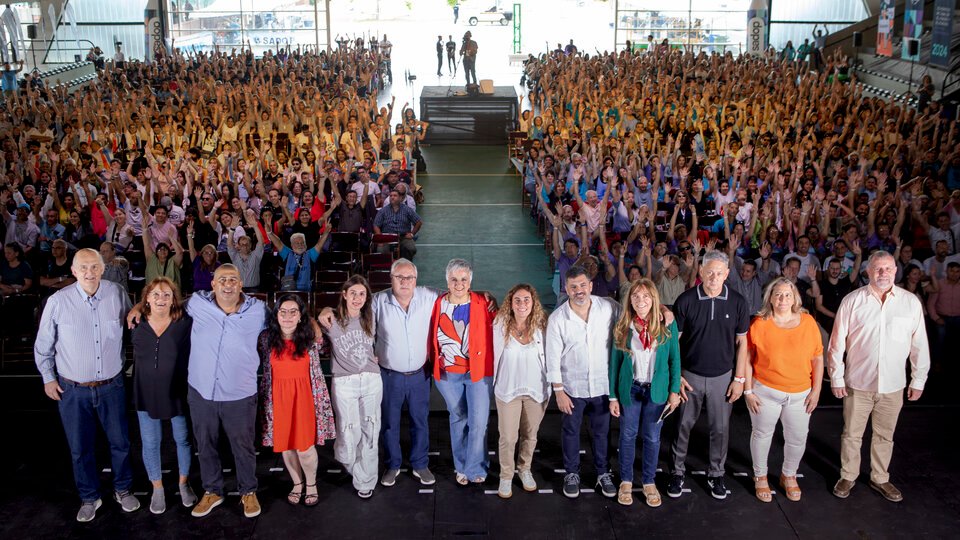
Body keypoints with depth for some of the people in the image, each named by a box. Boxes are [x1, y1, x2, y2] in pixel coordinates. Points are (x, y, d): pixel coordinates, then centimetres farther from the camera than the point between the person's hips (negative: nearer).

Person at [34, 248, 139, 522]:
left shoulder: (118, 294, -9)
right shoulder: (58, 301, -13)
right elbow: (43, 344, 1)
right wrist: (48, 377, 3)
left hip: (111, 385, 1)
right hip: (72, 389, -1)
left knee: (120, 442, 14)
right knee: (81, 448, 13)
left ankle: (122, 489, 36)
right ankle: (89, 497, 33)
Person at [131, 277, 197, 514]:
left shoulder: (185, 323, -13)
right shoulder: (136, 324, -6)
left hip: (178, 392, -1)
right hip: (147, 394, 2)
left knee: (183, 439, 13)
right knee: (150, 443, 12)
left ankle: (184, 483, 35)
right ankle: (157, 489, 31)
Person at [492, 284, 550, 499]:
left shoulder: (540, 326, -10)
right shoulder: (501, 325, -11)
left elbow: (547, 357, 1)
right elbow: (496, 357, 0)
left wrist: (548, 387, 3)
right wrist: (497, 382, 5)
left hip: (536, 390, 1)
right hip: (508, 390, -1)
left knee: (530, 435, 18)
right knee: (508, 438, 5)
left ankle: (525, 469, 41)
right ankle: (506, 476, 26)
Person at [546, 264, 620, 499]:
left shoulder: (609, 308, -11)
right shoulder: (557, 318, -13)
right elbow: (553, 358, -9)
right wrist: (558, 391, -8)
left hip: (602, 384, 1)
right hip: (572, 387, -1)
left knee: (601, 432, 17)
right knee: (571, 432, 15)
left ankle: (602, 473, 37)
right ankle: (572, 473, 35)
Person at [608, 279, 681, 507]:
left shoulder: (667, 324, -9)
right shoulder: (623, 326, -7)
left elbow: (675, 359, -2)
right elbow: (615, 362, -2)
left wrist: (674, 390, -3)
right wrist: (613, 396, -2)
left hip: (657, 390, 0)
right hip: (629, 389, 0)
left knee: (652, 437, 12)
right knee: (628, 435, 12)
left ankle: (649, 481, 30)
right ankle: (626, 481, 28)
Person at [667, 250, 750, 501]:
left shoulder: (738, 303, -7)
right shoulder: (686, 300, -11)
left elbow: (741, 342, 1)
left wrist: (739, 379, 0)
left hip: (723, 376, 1)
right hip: (690, 375, -1)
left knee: (720, 428, 13)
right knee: (683, 426, 10)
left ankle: (716, 474, 31)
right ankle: (677, 471, 27)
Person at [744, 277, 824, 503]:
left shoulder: (808, 322, -3)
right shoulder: (759, 324, -9)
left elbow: (818, 359, 3)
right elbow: (747, 360, -5)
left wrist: (816, 390, 0)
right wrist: (748, 391, -6)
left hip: (800, 394, 2)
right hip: (765, 391, -2)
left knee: (797, 439, 11)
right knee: (762, 434, 12)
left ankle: (789, 476, 36)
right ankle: (760, 477, 32)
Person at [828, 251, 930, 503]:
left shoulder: (911, 302, -3)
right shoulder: (852, 301, -6)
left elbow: (919, 345, 3)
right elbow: (837, 343, -3)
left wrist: (918, 380, 4)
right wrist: (836, 378, -4)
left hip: (893, 385, 1)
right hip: (858, 383, -1)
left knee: (885, 435, 16)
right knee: (851, 434, 11)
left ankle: (880, 478, 34)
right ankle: (848, 476, 28)